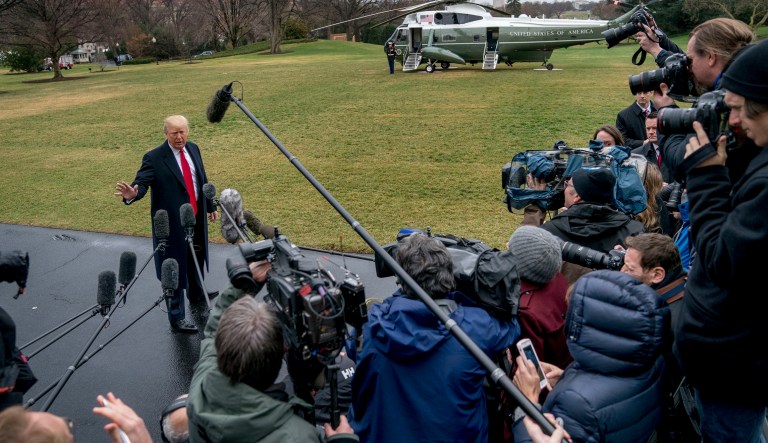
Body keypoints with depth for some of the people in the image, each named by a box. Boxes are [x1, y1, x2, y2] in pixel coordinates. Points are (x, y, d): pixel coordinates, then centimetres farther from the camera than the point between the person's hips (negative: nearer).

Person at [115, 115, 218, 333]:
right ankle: (176, 317, 16)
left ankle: (196, 296, 52)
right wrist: (132, 194, -47)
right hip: (173, 223, -6)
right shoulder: (154, 158, -16)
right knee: (175, 268, 2)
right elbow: (141, 183, -23)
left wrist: (210, 206, 21)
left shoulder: (193, 149, 4)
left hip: (197, 219, 7)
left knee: (196, 260, 25)